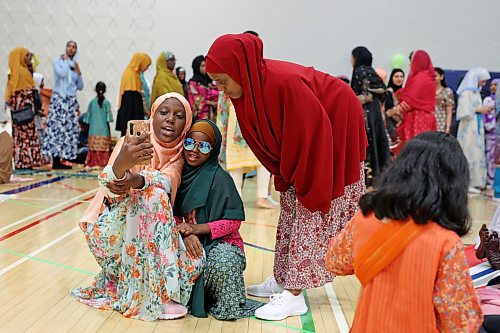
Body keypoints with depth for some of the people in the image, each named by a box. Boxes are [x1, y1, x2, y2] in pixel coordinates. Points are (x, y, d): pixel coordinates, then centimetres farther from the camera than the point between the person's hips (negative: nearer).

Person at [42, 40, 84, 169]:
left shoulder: (75, 66, 17)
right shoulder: (57, 61, 4)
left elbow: (80, 86, 17)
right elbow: (62, 74, -17)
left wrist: (79, 73, 2)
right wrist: (66, 60, -2)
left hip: (71, 100, 5)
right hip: (59, 97, -5)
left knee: (71, 128, -3)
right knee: (58, 126, -13)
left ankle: (61, 160, -1)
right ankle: (56, 160, -14)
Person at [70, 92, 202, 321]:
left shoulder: (178, 156, -1)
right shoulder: (131, 144, -10)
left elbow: (167, 180, -24)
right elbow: (108, 182, -29)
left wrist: (137, 180, -46)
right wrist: (121, 164, -53)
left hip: (151, 230, 3)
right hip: (113, 228, -3)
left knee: (193, 260, -21)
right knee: (152, 195, -31)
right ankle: (154, 297, -23)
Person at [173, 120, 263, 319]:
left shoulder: (218, 177, -11)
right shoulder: (180, 173, 3)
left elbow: (233, 221, -12)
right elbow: (173, 214, 4)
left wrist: (197, 229, -22)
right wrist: (186, 234, -18)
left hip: (220, 242, -4)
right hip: (187, 243, 4)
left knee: (223, 262, -36)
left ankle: (226, 305, -7)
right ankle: (187, 295, 2)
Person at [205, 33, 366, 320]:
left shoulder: (284, 83, -36)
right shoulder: (249, 84, -11)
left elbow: (310, 134, -29)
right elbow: (266, 135, 1)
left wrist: (301, 181, -20)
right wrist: (283, 175, 3)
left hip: (334, 133, -8)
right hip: (299, 143, 8)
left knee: (312, 211, -7)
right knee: (291, 207, 11)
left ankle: (294, 295, -3)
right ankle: (283, 280, 22)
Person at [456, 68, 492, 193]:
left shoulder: (476, 91, 13)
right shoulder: (466, 92, -13)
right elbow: (464, 111, -20)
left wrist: (483, 110, 2)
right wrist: (479, 110, -12)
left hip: (476, 128, 9)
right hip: (469, 129, -9)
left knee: (476, 154, 10)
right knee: (469, 155, -4)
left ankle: (474, 182, 15)